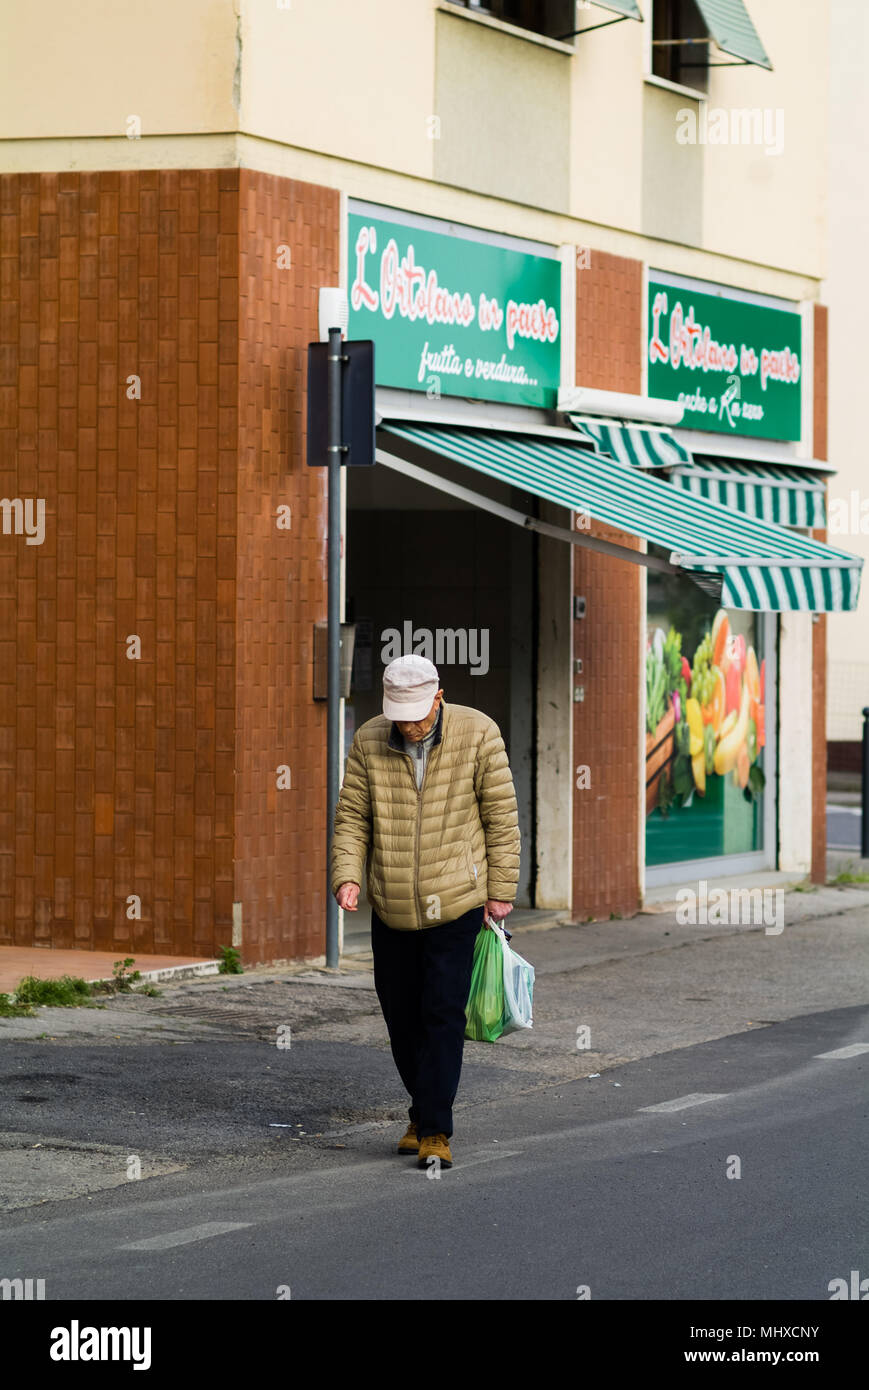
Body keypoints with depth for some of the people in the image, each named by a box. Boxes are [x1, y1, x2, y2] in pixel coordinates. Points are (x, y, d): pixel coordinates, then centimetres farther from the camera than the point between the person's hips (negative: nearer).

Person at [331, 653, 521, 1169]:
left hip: (455, 904, -3)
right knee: (401, 1016, 10)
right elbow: (352, 817, 3)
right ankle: (423, 1112, 29)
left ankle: (436, 1132, -5)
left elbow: (501, 816, -3)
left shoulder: (477, 734, -8)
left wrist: (501, 889, -3)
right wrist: (347, 875, -12)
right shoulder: (369, 743, -1)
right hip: (391, 909, 3)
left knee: (443, 1015, -8)